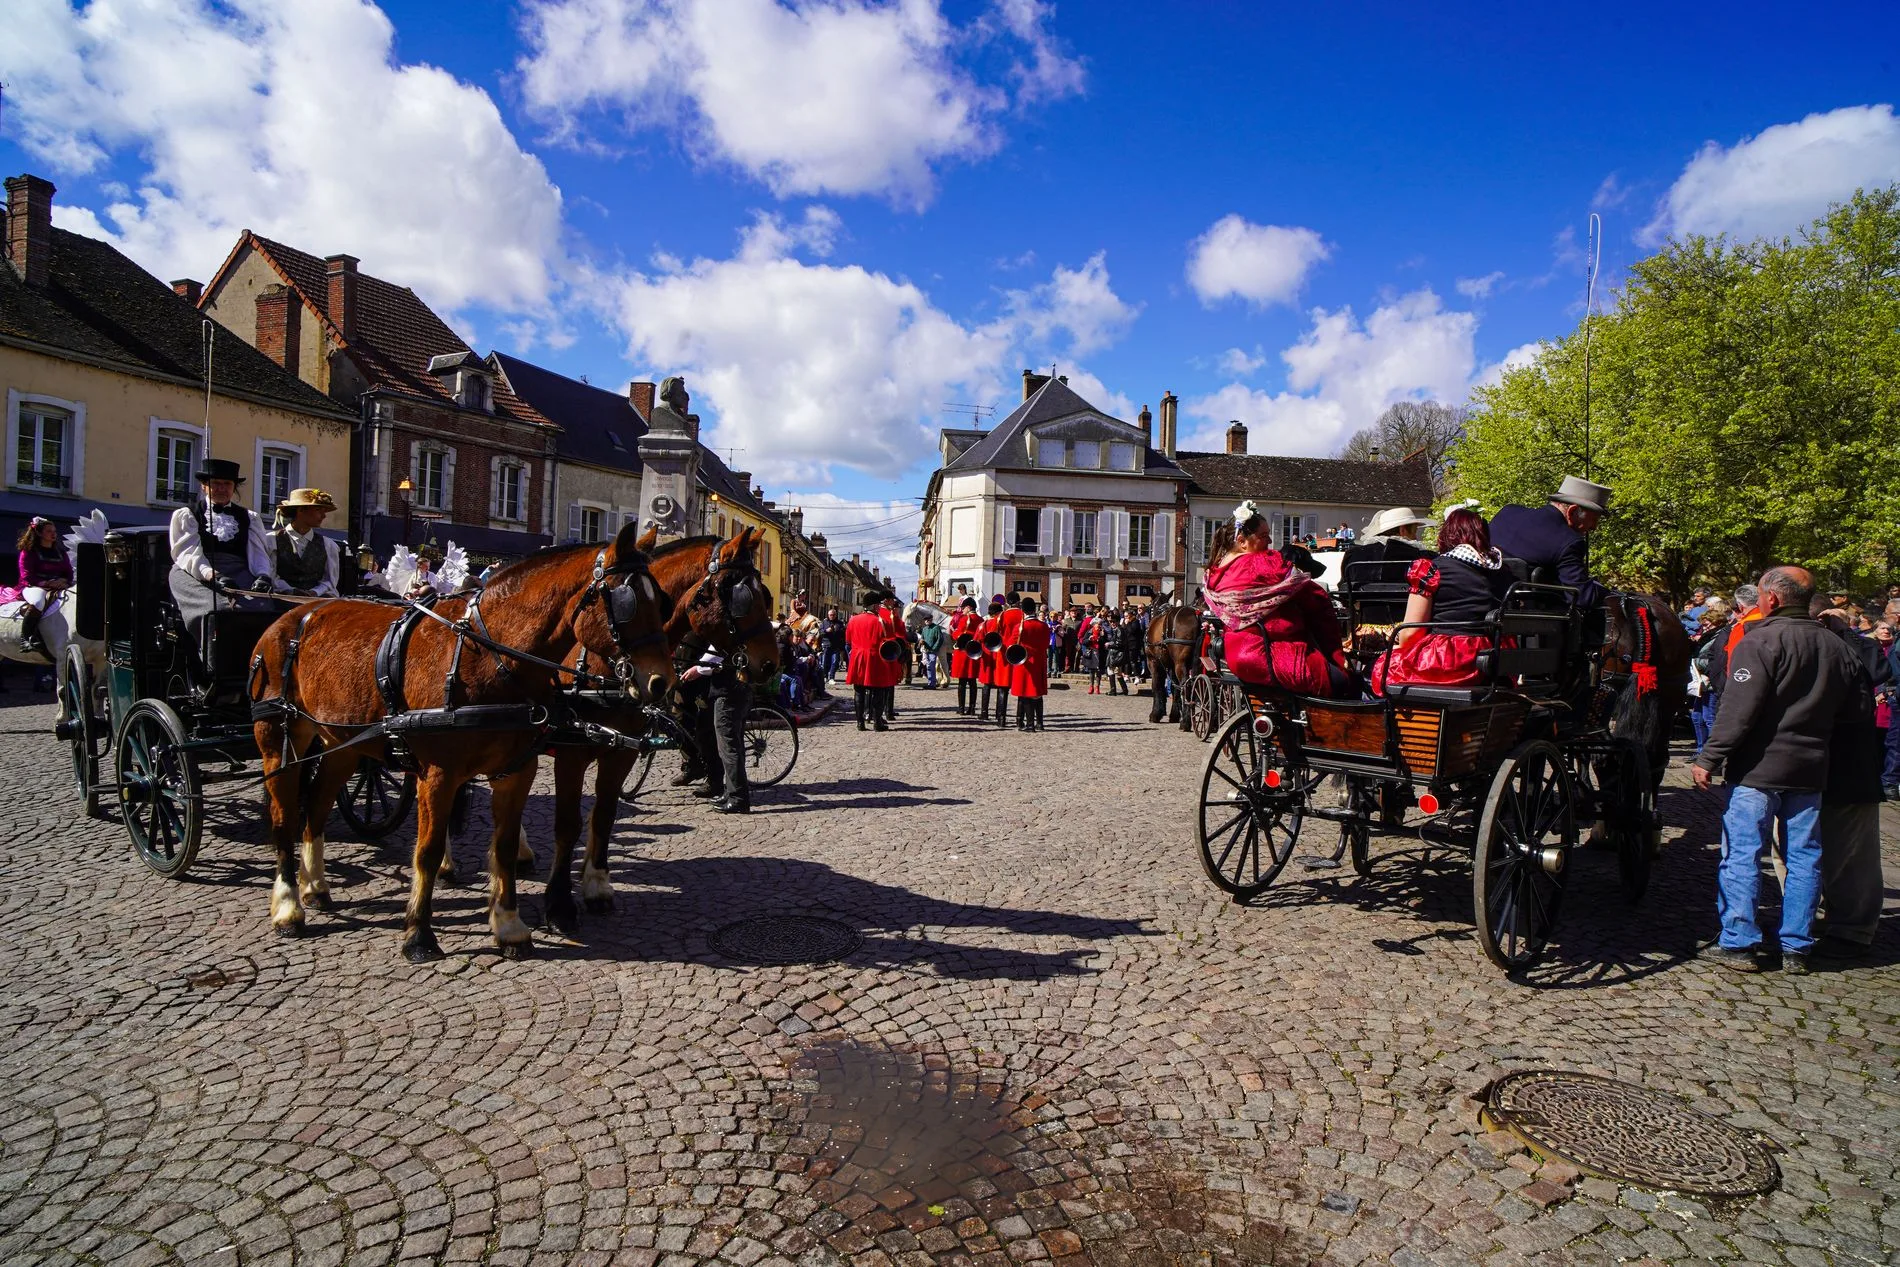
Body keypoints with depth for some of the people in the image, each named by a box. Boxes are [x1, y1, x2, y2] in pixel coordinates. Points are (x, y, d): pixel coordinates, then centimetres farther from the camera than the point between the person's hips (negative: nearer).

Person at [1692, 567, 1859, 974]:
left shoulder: (1760, 642, -12)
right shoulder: (1835, 647, 11)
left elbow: (1738, 710, -18)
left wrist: (1708, 758, -15)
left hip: (1759, 767, -7)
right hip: (1811, 769, 7)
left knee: (1742, 854, -1)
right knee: (1804, 857, 11)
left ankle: (1739, 943, 1)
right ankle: (1796, 948, 16)